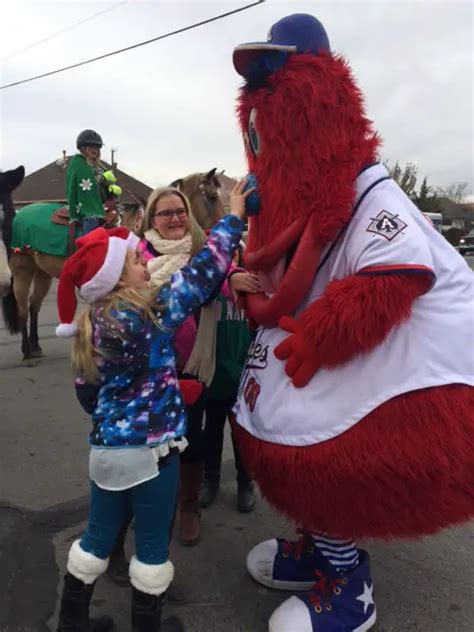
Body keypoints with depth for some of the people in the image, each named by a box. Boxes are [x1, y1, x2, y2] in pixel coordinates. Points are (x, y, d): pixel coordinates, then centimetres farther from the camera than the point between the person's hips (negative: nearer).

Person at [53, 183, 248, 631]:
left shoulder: (90, 327, 2)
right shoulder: (148, 314, -19)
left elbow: (86, 392, 10)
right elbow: (200, 275, -16)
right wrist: (234, 217, -6)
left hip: (106, 447, 7)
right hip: (150, 449, -6)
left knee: (98, 538, 23)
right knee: (151, 544, 14)